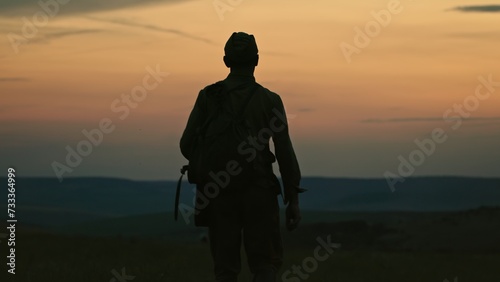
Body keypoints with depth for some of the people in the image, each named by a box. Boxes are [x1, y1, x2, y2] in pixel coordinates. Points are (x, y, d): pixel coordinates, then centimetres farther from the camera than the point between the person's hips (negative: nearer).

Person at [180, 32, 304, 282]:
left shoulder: (208, 96, 1)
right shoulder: (269, 100, -4)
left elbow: (188, 145, 0)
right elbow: (284, 151, -8)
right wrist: (293, 200, -2)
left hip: (221, 193, 2)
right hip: (258, 193, -2)